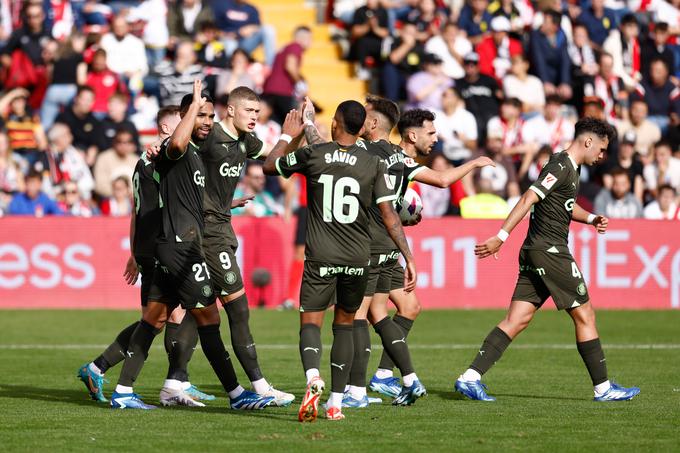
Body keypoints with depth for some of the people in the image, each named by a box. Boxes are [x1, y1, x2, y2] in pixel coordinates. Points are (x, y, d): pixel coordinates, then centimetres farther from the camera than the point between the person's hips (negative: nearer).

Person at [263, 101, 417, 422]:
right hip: (358, 258, 2)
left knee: (310, 323, 0)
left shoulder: (312, 156, -3)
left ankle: (313, 376, -32)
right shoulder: (374, 165, -2)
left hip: (320, 258, -2)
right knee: (344, 325, 16)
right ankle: (336, 403, 13)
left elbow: (269, 166, 14)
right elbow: (389, 216, -5)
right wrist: (409, 258, -2)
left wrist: (287, 135, 30)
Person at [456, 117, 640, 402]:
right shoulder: (561, 167, -13)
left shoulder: (570, 167, 18)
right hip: (550, 252, -10)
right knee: (584, 315, 0)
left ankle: (470, 377, -7)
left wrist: (591, 219, 17)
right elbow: (528, 199, -21)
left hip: (534, 252, 10)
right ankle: (603, 388, 7)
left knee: (517, 320, 2)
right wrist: (501, 237, -27)